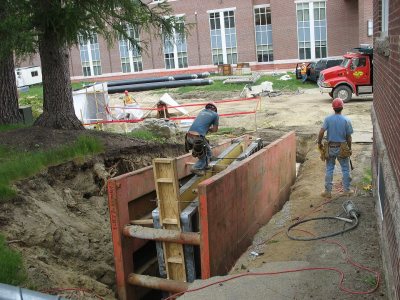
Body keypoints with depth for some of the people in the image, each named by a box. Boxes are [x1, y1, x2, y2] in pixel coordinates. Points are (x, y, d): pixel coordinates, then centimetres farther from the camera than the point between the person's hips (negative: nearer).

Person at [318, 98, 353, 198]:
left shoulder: (328, 119, -9)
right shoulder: (346, 120, -9)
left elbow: (321, 132, -17)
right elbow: (349, 137, -4)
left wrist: (319, 143, -3)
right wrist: (349, 148, 9)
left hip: (330, 147, 1)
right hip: (342, 148, -1)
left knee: (329, 170, 9)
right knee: (345, 169, 14)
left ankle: (328, 192, 14)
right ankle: (346, 190, 23)